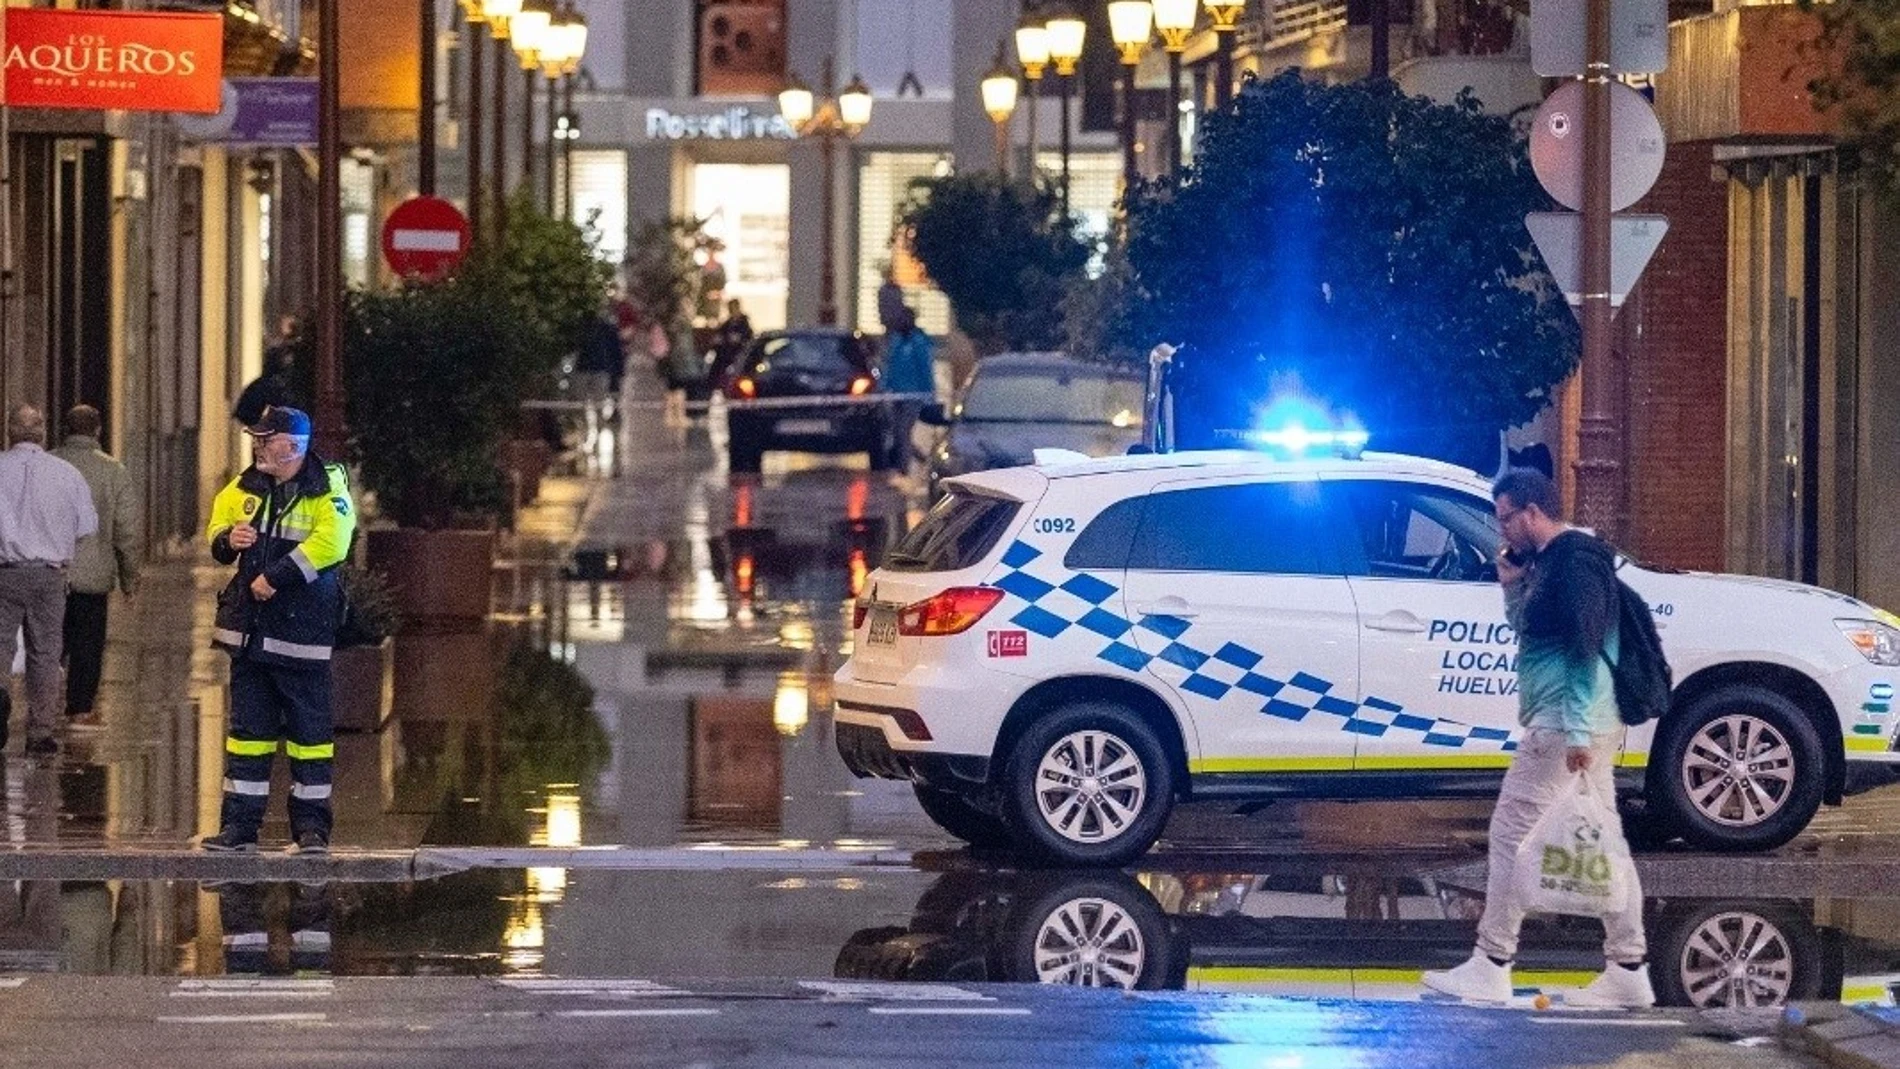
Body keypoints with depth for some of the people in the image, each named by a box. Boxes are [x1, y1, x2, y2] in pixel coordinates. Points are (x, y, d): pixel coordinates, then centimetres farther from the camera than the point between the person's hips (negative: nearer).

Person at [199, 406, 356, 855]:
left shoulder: (327, 490, -9)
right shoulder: (246, 488, 11)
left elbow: (329, 544, -21)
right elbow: (219, 521, 24)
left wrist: (276, 576, -22)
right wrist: (227, 539, -1)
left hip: (302, 632, -6)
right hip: (250, 629, 6)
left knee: (309, 732, 0)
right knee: (248, 728, 8)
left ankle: (311, 829, 6)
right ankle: (239, 826, 11)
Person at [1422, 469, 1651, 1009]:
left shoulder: (1573, 559, -14)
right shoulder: (1551, 561, 18)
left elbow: (1585, 645, -21)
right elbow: (1531, 632, 26)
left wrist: (1576, 729, -25)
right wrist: (1513, 585, 11)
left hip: (1564, 725, -11)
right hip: (1576, 727, 11)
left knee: (1512, 831, -7)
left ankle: (1491, 968, -5)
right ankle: (1628, 971, 11)